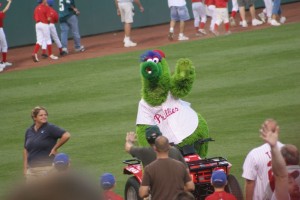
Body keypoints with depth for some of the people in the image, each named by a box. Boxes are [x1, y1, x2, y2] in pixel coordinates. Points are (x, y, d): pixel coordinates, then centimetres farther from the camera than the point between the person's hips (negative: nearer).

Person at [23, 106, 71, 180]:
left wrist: (55, 148, -11)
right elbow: (26, 150, 17)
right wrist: (25, 168, 12)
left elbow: (66, 135, -18)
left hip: (46, 167, -6)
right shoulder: (29, 131, 11)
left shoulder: (50, 128, -7)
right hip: (31, 168, 6)